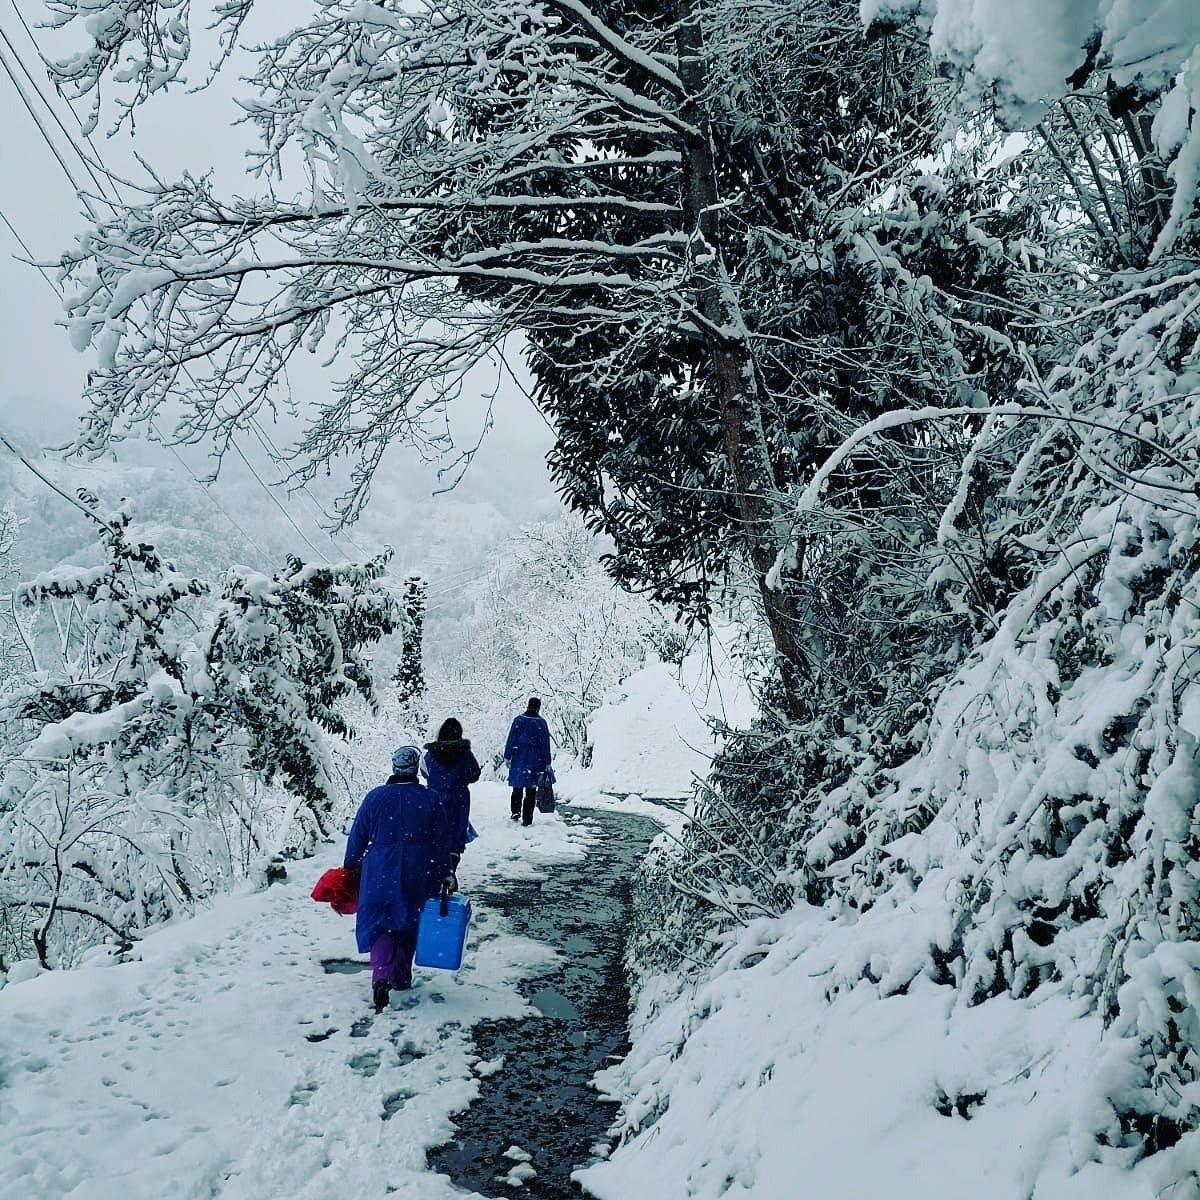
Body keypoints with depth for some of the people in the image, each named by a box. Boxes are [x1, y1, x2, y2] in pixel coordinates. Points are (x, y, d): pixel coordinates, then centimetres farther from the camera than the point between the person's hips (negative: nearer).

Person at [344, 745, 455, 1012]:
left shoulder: (375, 797, -4)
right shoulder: (430, 799, -4)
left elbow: (358, 835, 3)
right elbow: (442, 842, 0)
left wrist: (351, 867, 15)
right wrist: (446, 873, 9)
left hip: (380, 873, -1)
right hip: (419, 876, 1)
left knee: (380, 923, 3)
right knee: (409, 923, 18)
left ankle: (381, 976, -19)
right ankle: (402, 977, 29)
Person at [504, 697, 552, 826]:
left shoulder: (518, 720, -1)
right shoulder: (541, 722, -4)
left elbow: (511, 739, -1)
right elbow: (545, 744, -2)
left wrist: (507, 756, 6)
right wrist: (547, 763, 2)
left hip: (518, 758, 1)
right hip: (535, 760, -1)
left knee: (517, 787, 18)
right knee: (531, 790, 3)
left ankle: (516, 812, 15)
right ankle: (527, 819, 2)